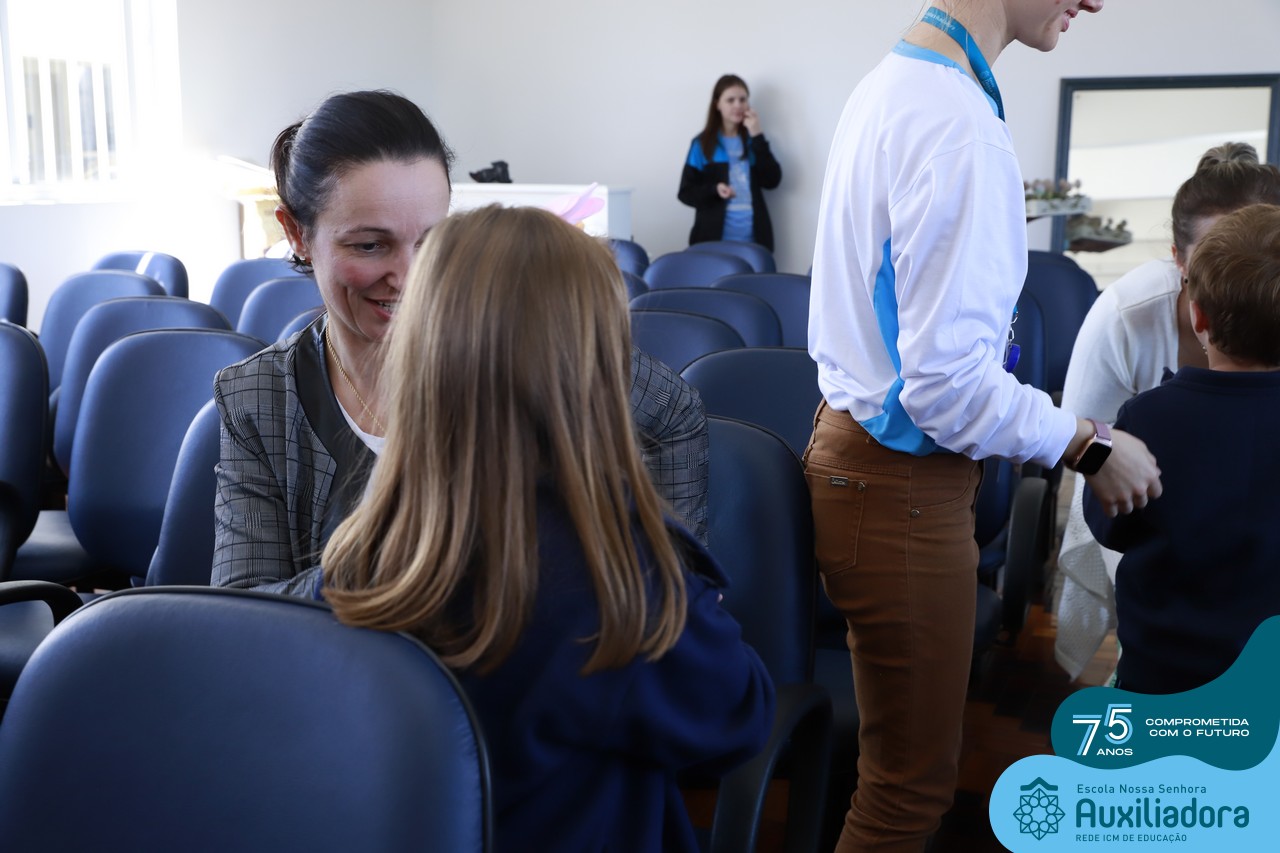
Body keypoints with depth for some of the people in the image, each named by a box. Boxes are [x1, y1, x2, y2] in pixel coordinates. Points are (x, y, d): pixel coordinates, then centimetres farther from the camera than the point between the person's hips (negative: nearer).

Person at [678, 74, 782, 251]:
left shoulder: (752, 141, 12)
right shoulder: (702, 144, 5)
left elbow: (772, 181, -2)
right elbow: (686, 192, 3)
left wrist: (757, 137, -5)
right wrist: (714, 190, -16)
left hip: (753, 238, 2)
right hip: (714, 238, -2)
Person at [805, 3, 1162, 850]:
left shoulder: (889, 83, 6)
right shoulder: (962, 132, -24)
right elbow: (949, 386, -25)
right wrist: (1091, 446, -12)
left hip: (854, 446, 10)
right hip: (904, 488, -10)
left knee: (905, 766, 23)